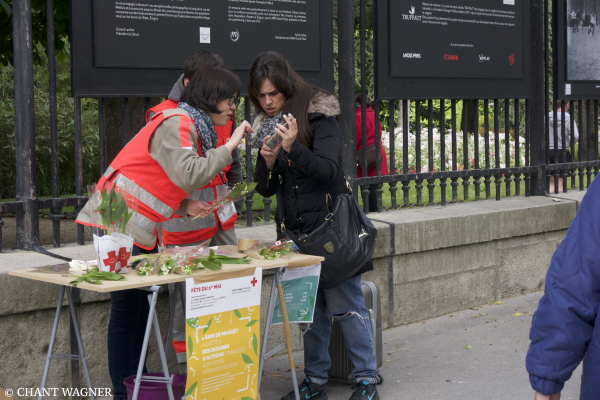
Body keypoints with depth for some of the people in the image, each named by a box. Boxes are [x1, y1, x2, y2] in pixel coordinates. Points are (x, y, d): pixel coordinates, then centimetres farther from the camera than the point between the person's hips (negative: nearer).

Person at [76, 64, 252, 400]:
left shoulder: (193, 126, 16)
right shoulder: (176, 124, -15)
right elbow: (190, 176, -29)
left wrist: (185, 206, 2)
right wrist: (229, 146, -20)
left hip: (140, 227, 10)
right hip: (121, 221, -10)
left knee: (141, 305, 11)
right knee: (128, 309, -5)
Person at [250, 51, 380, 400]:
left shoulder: (319, 116, -8)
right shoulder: (265, 126, 9)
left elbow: (329, 170, -16)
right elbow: (266, 189, 11)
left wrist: (293, 147, -29)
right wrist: (268, 161, -10)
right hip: (294, 229, 6)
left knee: (346, 303, -6)